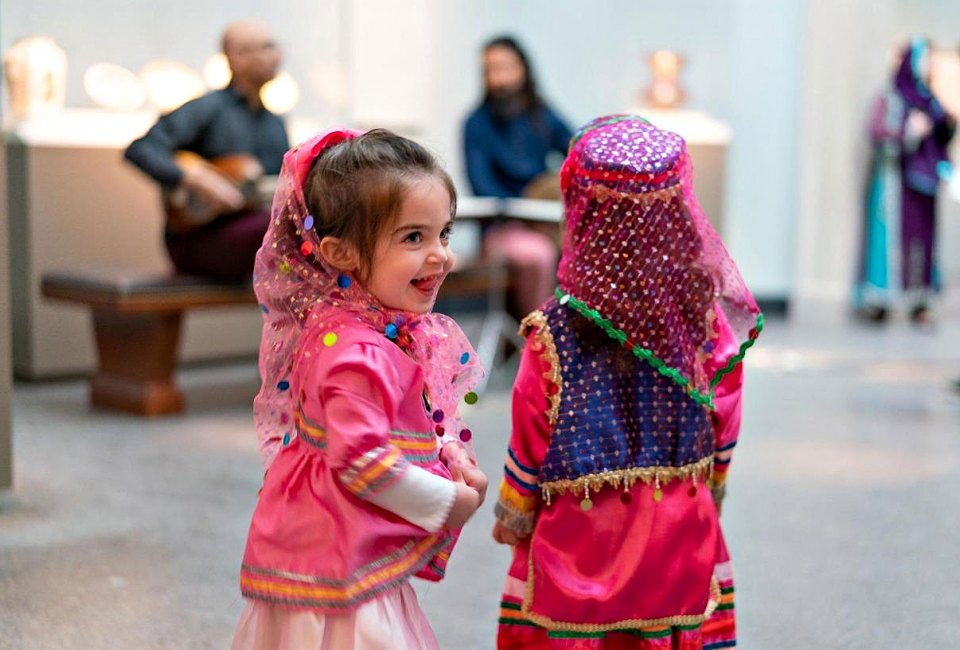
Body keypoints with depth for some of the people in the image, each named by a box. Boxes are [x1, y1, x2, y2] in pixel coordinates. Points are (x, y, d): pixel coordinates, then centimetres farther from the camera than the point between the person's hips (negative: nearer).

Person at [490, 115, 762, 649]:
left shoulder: (556, 336, -18)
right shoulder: (711, 324, -9)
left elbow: (529, 451, -8)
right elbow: (723, 444, 2)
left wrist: (512, 523, 9)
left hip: (578, 547, -2)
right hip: (682, 545, 3)